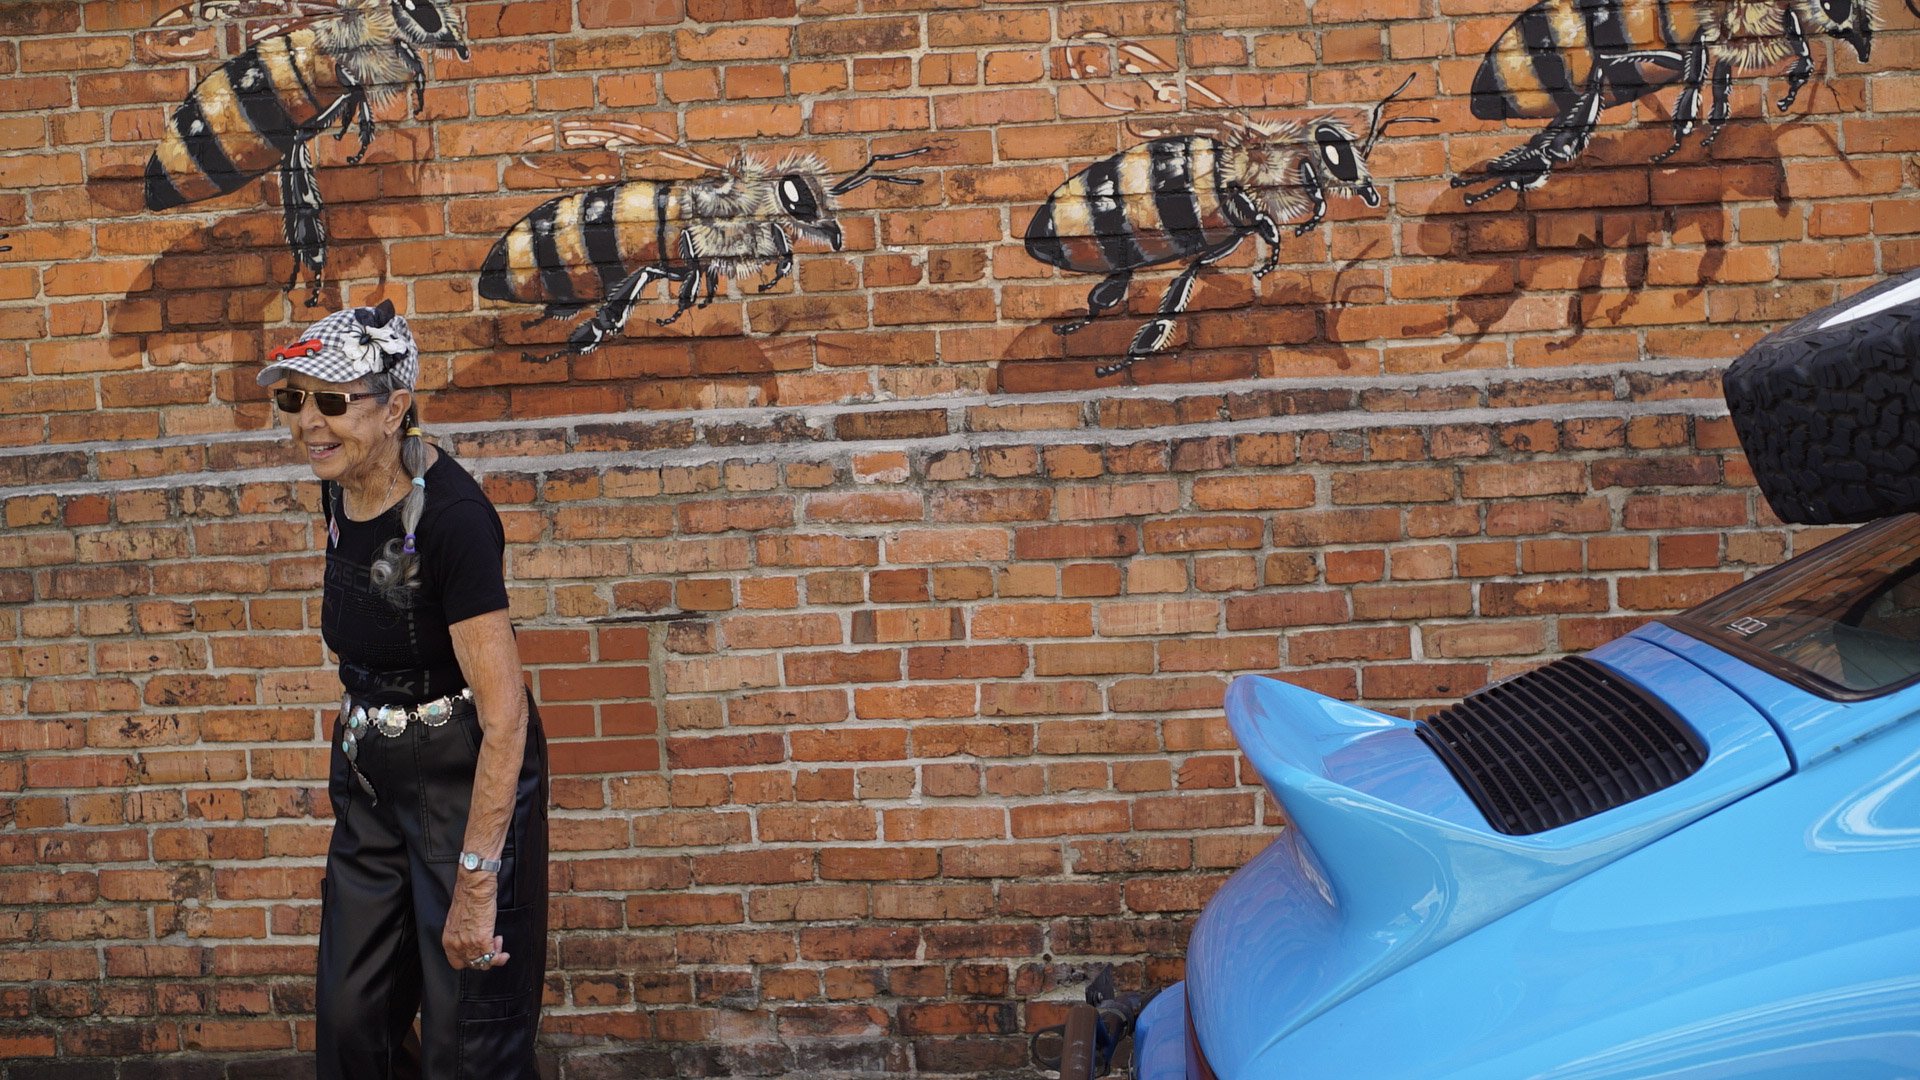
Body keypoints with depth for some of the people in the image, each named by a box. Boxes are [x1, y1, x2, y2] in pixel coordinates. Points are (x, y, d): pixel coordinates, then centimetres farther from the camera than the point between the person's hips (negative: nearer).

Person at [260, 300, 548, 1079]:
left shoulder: (450, 513, -25)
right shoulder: (339, 490, 0)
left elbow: (504, 714, -26)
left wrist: (476, 885, -27)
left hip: (465, 774, -8)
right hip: (369, 778, 8)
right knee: (351, 1017, 15)